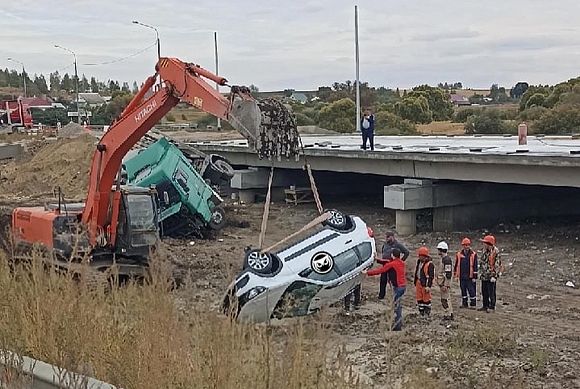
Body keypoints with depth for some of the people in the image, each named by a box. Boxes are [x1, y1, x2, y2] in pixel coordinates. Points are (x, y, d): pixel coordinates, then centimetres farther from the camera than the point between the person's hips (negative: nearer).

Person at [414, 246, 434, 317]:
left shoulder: (429, 264, -13)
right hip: (419, 282, 8)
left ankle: (427, 313, 7)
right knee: (419, 299, 12)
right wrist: (415, 284, 21)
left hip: (425, 284, -8)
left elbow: (431, 276, -16)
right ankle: (421, 313, 21)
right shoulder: (419, 263, 12)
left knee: (426, 299, -2)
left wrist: (428, 286, -20)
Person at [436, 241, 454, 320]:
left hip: (445, 283, -11)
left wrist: (445, 285, -23)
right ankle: (450, 314, 22)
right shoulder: (443, 259, 14)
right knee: (446, 299, 15)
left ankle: (447, 315, -1)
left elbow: (448, 274, -22)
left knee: (445, 299, -6)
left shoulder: (447, 259, -19)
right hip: (442, 283, 11)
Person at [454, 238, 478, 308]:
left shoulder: (473, 254, -2)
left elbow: (475, 266, -2)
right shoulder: (459, 254, 7)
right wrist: (456, 275, 10)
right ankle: (464, 303, 20)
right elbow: (456, 265, 13)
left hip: (470, 276, -3)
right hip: (462, 276, 4)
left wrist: (474, 276, -6)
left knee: (471, 291, -2)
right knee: (463, 290, 10)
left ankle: (473, 304, 6)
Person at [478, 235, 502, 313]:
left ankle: (492, 307, 7)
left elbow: (497, 264, -16)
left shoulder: (495, 252, -14)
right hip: (484, 276, 8)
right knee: (484, 292, 13)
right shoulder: (485, 251, 10)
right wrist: (481, 272, 18)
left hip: (491, 276, -8)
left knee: (491, 292, -2)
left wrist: (494, 276, -18)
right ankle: (485, 306, 23)